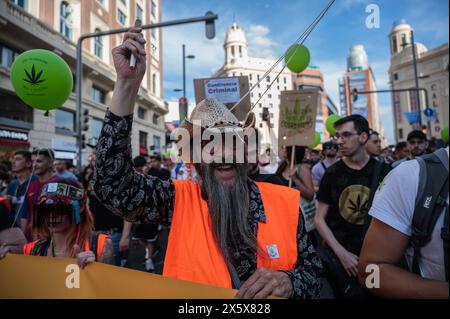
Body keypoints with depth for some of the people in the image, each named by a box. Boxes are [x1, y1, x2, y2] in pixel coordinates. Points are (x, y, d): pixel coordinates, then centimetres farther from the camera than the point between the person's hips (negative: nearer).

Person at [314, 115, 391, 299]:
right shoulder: (332, 173, -4)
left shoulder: (383, 172, -3)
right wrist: (341, 253, -12)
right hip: (338, 255, 0)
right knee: (349, 293, 11)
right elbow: (319, 218, -3)